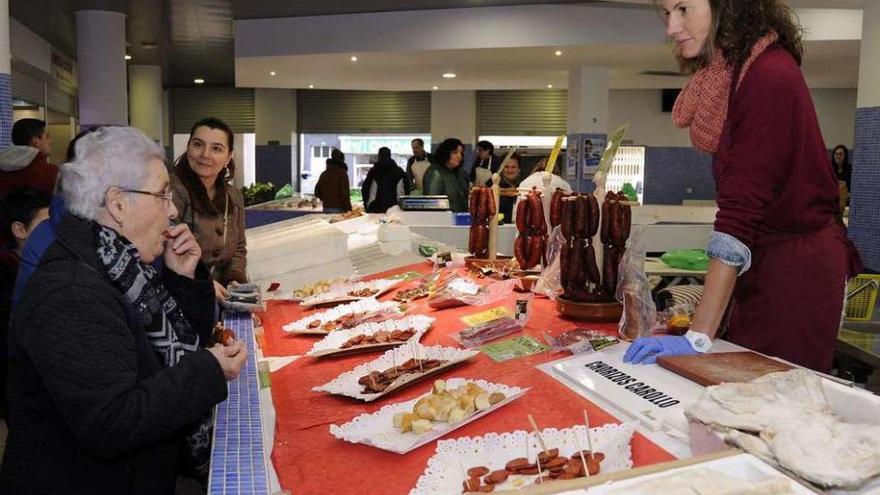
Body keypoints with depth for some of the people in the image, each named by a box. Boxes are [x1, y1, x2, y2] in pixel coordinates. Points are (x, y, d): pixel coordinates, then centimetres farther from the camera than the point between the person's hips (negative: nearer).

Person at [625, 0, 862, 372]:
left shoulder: (769, 76, -20)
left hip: (794, 269, -8)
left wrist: (698, 338, -27)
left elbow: (741, 210, -25)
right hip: (763, 267, 8)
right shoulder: (730, 73, 7)